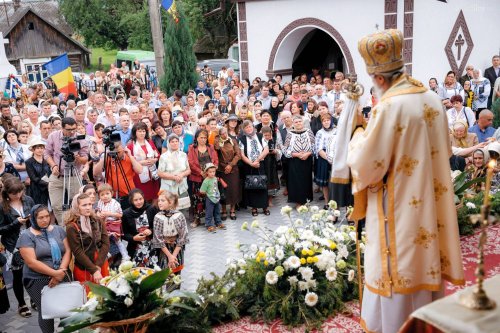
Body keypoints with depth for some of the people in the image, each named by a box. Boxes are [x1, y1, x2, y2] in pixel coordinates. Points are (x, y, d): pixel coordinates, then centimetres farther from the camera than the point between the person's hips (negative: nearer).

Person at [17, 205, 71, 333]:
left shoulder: (58, 230, 6)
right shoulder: (26, 236, -6)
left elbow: (68, 251, 2)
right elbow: (31, 262, -14)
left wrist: (62, 271, -15)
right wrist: (55, 273, -19)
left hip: (63, 277, 3)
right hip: (39, 281, -3)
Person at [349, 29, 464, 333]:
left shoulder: (389, 106, -20)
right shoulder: (433, 99, 4)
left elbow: (367, 166, -18)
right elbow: (443, 152, 16)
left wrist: (359, 130, -3)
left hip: (400, 212, -8)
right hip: (430, 207, 8)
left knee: (399, 277, 5)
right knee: (426, 263, 20)